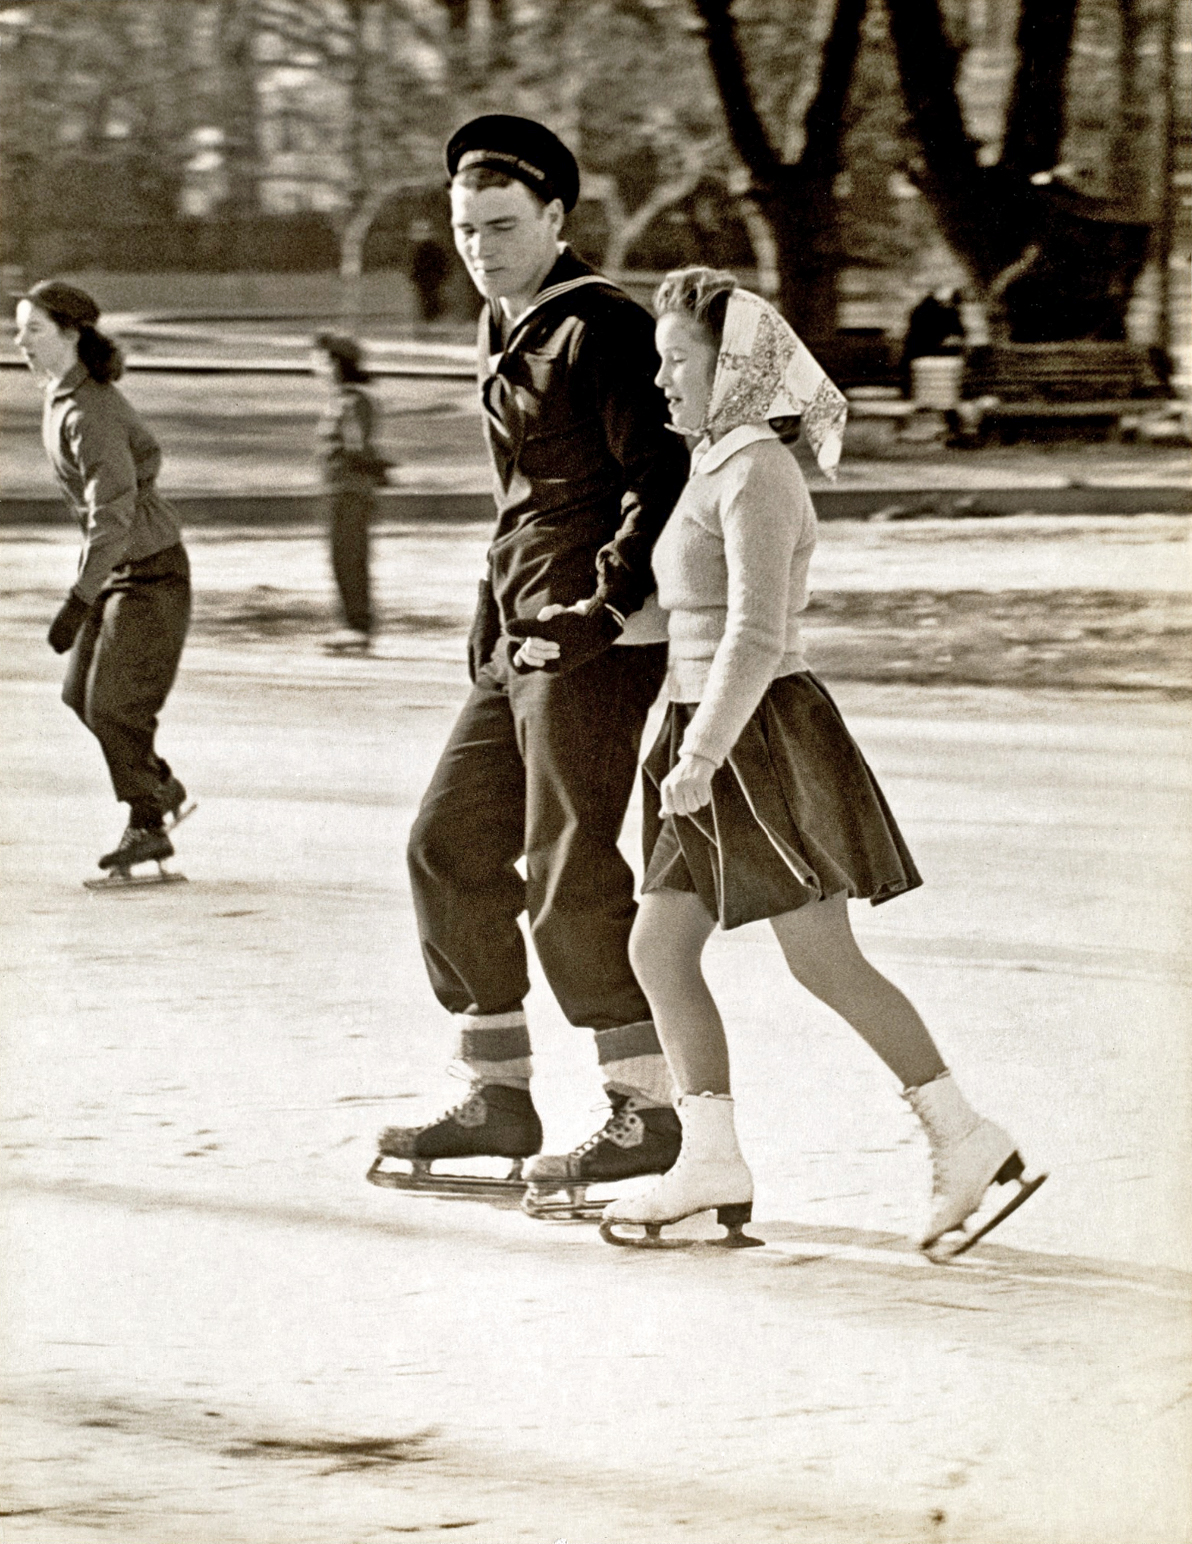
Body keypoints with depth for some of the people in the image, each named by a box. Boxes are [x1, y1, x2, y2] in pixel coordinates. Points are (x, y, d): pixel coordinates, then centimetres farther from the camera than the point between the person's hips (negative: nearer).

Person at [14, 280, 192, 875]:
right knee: (82, 693, 11)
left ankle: (147, 824, 6)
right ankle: (162, 787, 26)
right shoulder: (64, 395, 5)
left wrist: (78, 601, -35)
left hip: (150, 569, -9)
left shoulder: (90, 413, -25)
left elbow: (113, 515, -31)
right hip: (117, 564, 9)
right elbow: (145, 457, 18)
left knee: (114, 703, -7)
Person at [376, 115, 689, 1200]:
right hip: (521, 642, 10)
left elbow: (665, 471, -17)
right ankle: (498, 1093, 17)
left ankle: (647, 1111, -3)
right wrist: (500, 618, 19)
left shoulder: (598, 328, -11)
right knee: (451, 843, 10)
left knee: (572, 871, -10)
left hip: (594, 641, -10)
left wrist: (622, 597, -20)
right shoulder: (508, 334, 18)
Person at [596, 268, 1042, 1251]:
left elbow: (755, 635, -22)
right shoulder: (719, 469, 15)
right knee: (659, 948, 6)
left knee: (824, 960, -8)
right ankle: (713, 1160, 7)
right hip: (719, 738, 10)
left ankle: (967, 1137, -3)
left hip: (761, 734, -10)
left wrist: (703, 754, -25)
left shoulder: (755, 475, -15)